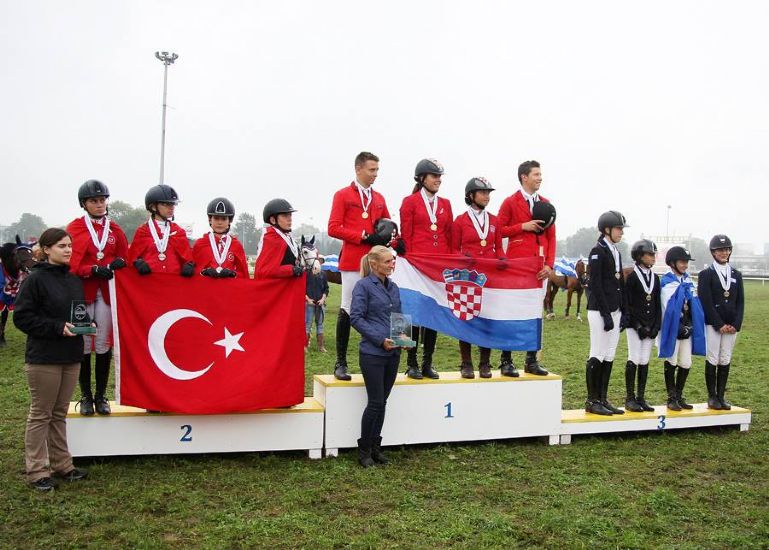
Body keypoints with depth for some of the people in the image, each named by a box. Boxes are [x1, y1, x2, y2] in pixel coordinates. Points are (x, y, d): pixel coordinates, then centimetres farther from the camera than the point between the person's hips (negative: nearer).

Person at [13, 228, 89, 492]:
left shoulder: (74, 279, 11)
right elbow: (22, 317, -12)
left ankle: (61, 464, 23)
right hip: (43, 358, -6)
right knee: (41, 414, 4)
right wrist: (58, 326, -19)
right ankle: (37, 471, 14)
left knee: (60, 413, 14)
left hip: (71, 356, 6)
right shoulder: (35, 279, -10)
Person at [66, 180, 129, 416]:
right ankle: (85, 396, 14)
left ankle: (101, 396, 14)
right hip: (82, 290, -2)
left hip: (107, 291, 2)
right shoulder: (75, 227, 2)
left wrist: (117, 263, -12)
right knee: (84, 344, 3)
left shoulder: (115, 229, 10)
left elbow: (123, 258, 11)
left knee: (104, 344, 5)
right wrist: (94, 270, -20)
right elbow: (70, 262, -6)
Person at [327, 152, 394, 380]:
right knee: (347, 309, -2)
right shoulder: (343, 195, 2)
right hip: (352, 262, -5)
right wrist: (364, 237, -14)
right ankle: (340, 362, 4)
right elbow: (333, 228, -7)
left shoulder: (379, 198, 17)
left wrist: (388, 237, -2)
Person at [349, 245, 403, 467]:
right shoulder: (363, 285, -7)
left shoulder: (393, 287, 13)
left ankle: (375, 447, 23)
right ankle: (364, 450, 13)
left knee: (382, 402, 12)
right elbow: (356, 318, -13)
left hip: (393, 353, 6)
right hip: (372, 352, -6)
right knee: (375, 402, -3)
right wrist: (380, 339, -18)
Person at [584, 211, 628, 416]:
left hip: (614, 310, 8)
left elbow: (620, 284, 17)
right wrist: (606, 314, -18)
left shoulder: (616, 252, 16)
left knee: (609, 357, 9)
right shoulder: (598, 251, -9)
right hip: (599, 310, -8)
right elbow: (596, 285, -15)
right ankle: (592, 401, 4)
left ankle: (603, 399, 16)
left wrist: (622, 312, 9)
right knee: (597, 356, -4)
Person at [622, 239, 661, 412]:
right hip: (635, 325, -5)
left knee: (645, 362, 6)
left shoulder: (655, 278, 12)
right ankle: (630, 398, 3)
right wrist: (639, 326, -13)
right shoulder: (632, 277, -5)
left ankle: (641, 397, 12)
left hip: (650, 326, 5)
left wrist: (656, 326, -1)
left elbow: (657, 305, 11)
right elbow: (628, 305, -9)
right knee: (634, 360, -4)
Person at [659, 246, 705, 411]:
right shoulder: (666, 282, -9)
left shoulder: (688, 281, 11)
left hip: (688, 328, 6)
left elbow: (695, 304, 14)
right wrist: (680, 328, -8)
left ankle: (679, 396, 21)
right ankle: (672, 398, 12)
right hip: (673, 328, -6)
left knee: (686, 364, 8)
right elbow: (668, 308, -10)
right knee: (671, 362, 3)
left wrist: (692, 326, 6)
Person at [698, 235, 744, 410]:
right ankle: (712, 397, 8)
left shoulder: (736, 275, 12)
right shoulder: (705, 274, -2)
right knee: (712, 360, -1)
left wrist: (736, 324, -4)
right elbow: (706, 303, -9)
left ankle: (721, 396, 14)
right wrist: (720, 325, -13)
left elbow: (740, 302, 8)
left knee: (726, 361, 7)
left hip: (731, 325, 4)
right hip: (712, 325, -4)